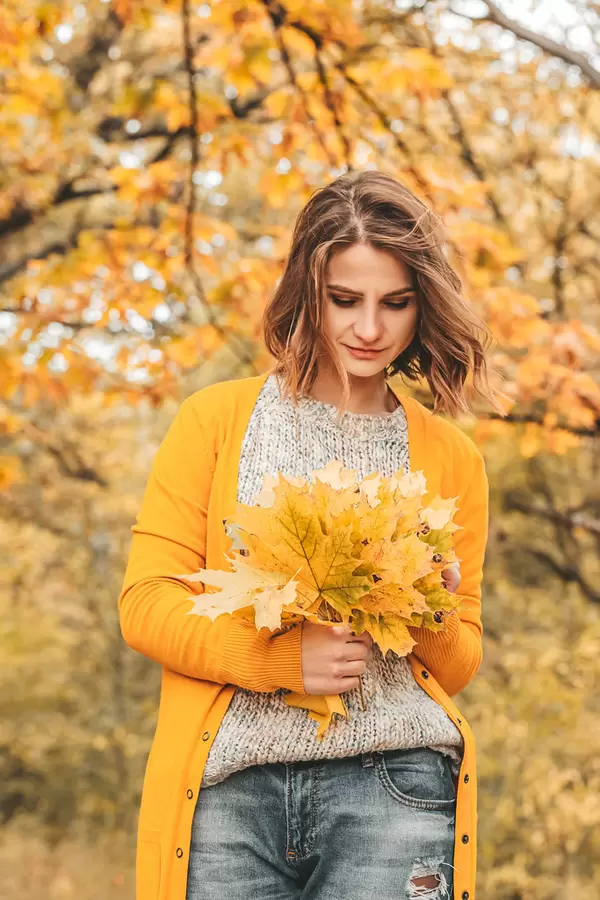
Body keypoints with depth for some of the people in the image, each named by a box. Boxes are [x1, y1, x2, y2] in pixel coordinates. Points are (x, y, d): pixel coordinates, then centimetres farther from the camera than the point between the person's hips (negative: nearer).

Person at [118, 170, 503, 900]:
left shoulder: (450, 457, 14)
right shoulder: (215, 421, 8)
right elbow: (145, 601, 2)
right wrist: (281, 658, -13)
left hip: (390, 782, 1)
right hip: (229, 783, -1)